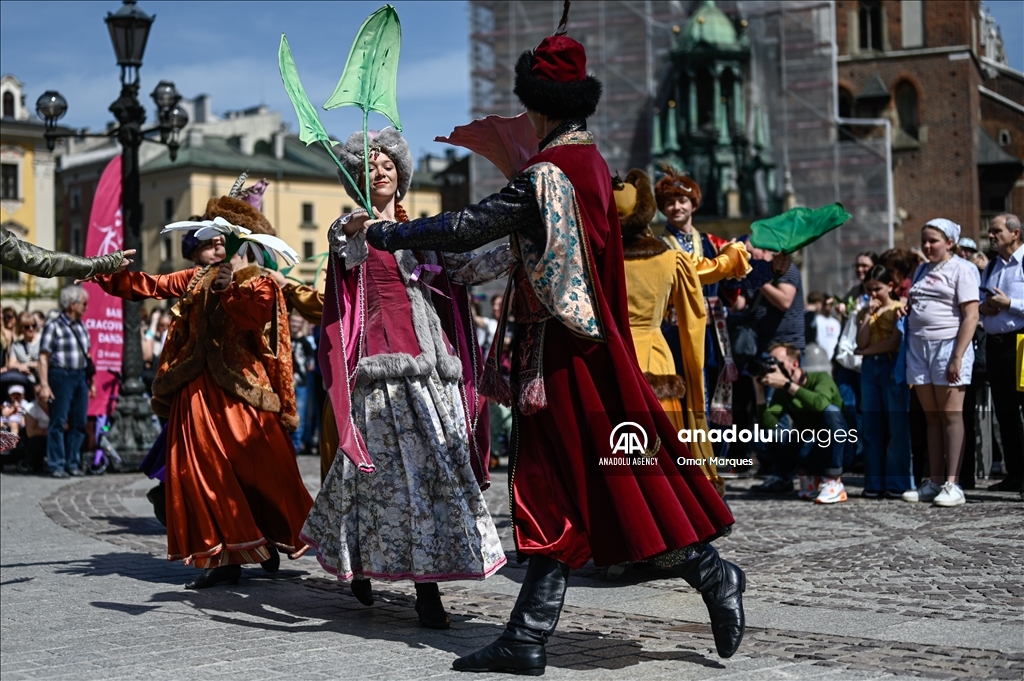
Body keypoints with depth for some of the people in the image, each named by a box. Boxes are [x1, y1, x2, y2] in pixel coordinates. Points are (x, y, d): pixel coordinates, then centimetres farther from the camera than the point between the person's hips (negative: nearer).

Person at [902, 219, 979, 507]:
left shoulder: (961, 269, -3)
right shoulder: (921, 271, 18)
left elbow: (971, 316, -10)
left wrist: (958, 358, -17)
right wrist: (904, 308, 3)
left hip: (948, 345, -6)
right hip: (918, 347, 6)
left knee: (950, 416, -7)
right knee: (932, 417, 7)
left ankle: (952, 484, -8)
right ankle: (934, 482, 8)